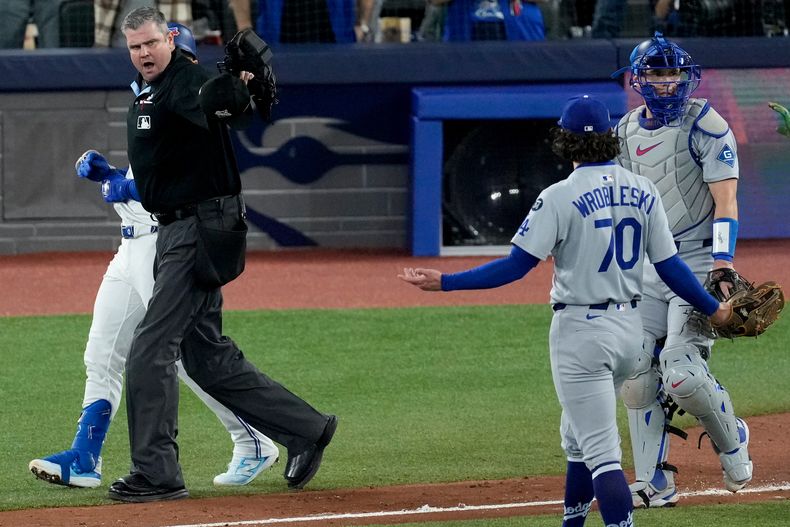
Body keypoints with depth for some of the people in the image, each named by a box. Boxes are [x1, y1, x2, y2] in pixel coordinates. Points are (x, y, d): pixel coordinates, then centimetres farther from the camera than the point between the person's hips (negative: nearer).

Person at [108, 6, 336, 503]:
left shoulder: (191, 80, -17)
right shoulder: (146, 89, 13)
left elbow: (218, 101, -41)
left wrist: (239, 84, -60)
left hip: (201, 230, -10)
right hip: (175, 231, 10)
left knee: (150, 351, -11)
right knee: (208, 357, 13)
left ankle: (157, 474, -7)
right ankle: (307, 429, 21)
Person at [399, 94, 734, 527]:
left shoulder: (561, 197, -13)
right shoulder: (642, 192, 3)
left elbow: (516, 266, -15)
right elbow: (669, 265, 5)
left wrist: (445, 282, -10)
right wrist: (713, 309, 19)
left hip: (581, 330, -6)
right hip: (629, 327, 6)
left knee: (600, 450, -9)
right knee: (577, 435, 25)